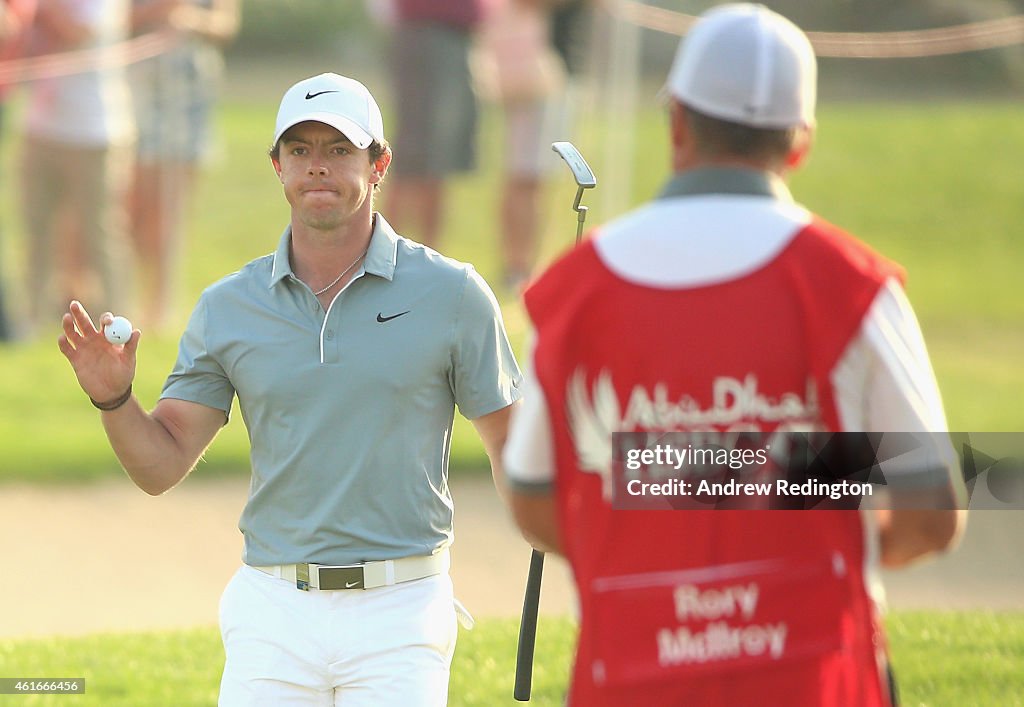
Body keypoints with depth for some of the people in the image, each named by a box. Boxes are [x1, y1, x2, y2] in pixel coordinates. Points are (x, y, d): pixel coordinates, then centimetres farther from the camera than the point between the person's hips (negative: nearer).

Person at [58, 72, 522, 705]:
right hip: (273, 615, 2)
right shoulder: (228, 308, 7)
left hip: (400, 612, -2)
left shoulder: (450, 293, 0)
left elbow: (510, 442, 5)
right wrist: (113, 397, -10)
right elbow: (162, 465, 8)